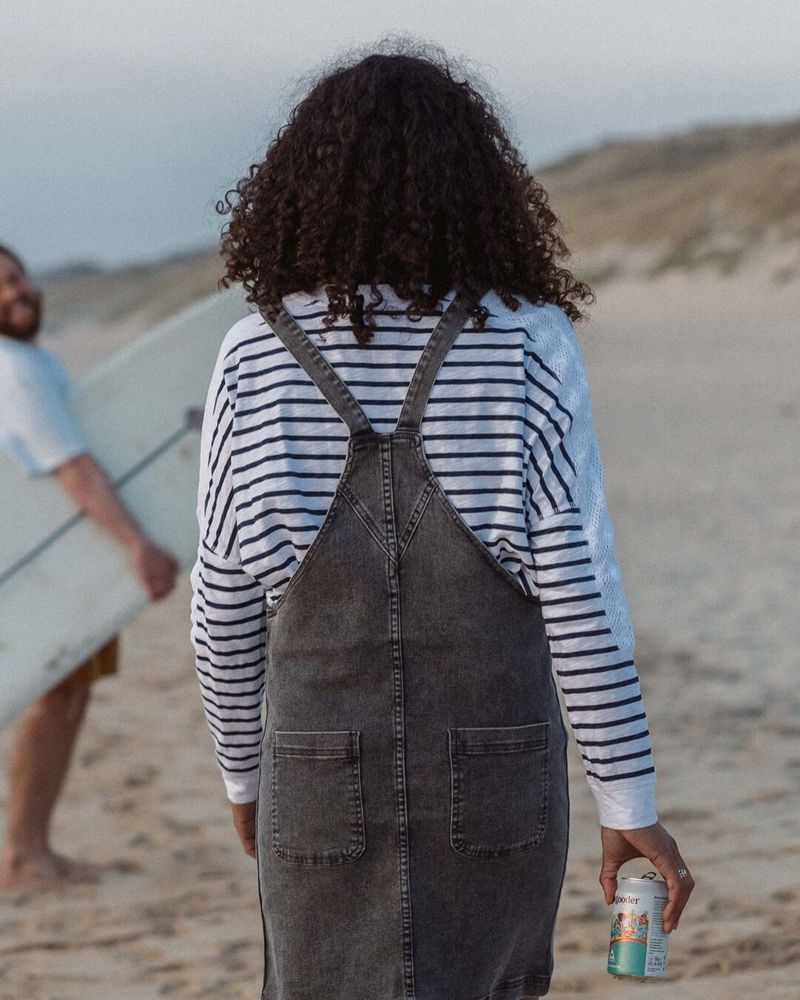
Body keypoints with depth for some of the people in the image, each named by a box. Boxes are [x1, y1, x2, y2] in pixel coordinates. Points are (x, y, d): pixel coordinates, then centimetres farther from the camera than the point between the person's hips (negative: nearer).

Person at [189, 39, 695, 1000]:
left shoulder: (256, 356, -6)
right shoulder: (530, 346, -10)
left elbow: (224, 605, -1)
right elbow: (577, 594, -12)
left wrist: (242, 771, 15)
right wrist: (628, 801, -4)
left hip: (325, 783, 0)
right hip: (498, 783, 0)